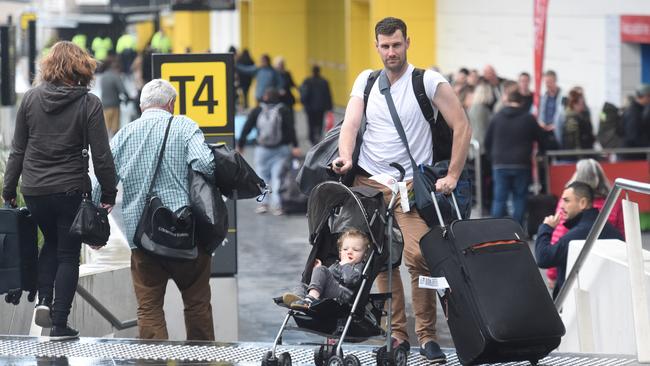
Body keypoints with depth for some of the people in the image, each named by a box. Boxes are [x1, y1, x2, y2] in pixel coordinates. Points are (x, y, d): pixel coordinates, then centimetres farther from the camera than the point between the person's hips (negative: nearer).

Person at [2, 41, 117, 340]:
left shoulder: (31, 98, 0)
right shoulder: (89, 103, -9)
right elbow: (101, 156, -9)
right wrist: (109, 193, 1)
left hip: (34, 189, 3)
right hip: (70, 189, -3)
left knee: (51, 242, 26)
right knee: (68, 253, 8)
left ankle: (44, 299, 9)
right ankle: (59, 324, 5)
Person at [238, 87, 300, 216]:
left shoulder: (256, 111, 3)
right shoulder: (284, 111, 1)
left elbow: (246, 129, 2)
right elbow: (291, 129, -8)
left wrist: (240, 145, 10)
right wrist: (295, 146, -9)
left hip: (262, 149, 0)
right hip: (281, 149, 0)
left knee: (262, 176, 9)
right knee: (277, 176, -1)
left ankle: (262, 203, 0)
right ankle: (276, 205, -9)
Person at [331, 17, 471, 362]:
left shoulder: (428, 82, -4)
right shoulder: (365, 81, 8)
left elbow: (462, 128, -4)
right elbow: (351, 123, -1)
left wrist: (452, 176, -9)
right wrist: (345, 156, -22)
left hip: (411, 184, -4)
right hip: (368, 182, 4)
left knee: (419, 257, -15)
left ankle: (427, 336, -4)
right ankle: (397, 333, 11)